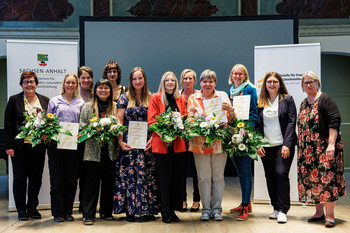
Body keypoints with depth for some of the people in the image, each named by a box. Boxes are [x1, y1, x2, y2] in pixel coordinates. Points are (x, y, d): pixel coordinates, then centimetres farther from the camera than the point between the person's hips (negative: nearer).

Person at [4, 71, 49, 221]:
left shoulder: (45, 100, 10)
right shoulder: (14, 100, 2)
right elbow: (8, 124, -1)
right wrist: (9, 145, -8)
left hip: (39, 146, 2)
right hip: (20, 146, -2)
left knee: (36, 177, 7)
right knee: (20, 177, 5)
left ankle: (32, 207, 20)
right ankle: (21, 209, 17)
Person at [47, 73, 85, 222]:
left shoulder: (81, 103, 12)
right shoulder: (54, 101, 9)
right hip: (56, 143, -1)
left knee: (71, 179, 4)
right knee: (57, 179, -1)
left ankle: (68, 212, 15)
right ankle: (57, 213, 7)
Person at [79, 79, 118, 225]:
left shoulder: (116, 107, 9)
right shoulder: (88, 107, 7)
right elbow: (82, 126, 4)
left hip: (110, 151, 2)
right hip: (93, 151, -1)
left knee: (108, 182, 8)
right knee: (91, 182, -1)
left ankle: (106, 212, 22)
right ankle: (88, 215, 6)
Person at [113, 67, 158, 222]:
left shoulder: (151, 98, 8)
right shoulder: (125, 98, 4)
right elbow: (119, 121, 0)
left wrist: (152, 138, -7)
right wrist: (120, 141, -8)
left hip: (146, 143, 2)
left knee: (147, 174, 3)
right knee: (129, 174, -1)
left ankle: (147, 209, 11)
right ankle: (130, 210, 8)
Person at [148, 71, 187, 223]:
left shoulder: (181, 100, 16)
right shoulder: (155, 98, 5)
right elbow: (151, 121, 0)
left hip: (178, 144, 4)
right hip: (161, 143, -3)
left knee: (177, 176, 4)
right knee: (164, 178, 0)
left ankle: (172, 209, 15)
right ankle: (164, 212, 9)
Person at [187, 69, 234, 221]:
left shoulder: (222, 96, 7)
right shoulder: (193, 98, 8)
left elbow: (230, 119, 2)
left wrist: (230, 110, -18)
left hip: (219, 142, 0)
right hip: (200, 143, 0)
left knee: (218, 177, 5)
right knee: (204, 177, 2)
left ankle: (216, 209, 15)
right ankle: (206, 209, 12)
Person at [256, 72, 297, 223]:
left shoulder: (287, 100, 3)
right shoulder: (260, 102, 10)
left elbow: (292, 122, -3)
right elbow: (257, 124, 10)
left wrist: (287, 144, -11)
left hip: (283, 144, -3)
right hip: (266, 146, 3)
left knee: (281, 173, -12)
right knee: (270, 177, 6)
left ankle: (283, 210, -4)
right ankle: (276, 208, 17)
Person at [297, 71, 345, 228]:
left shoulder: (325, 100, -6)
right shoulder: (303, 104, 17)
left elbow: (334, 122, -13)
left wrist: (331, 144, -22)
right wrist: (301, 147, 17)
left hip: (324, 147, -7)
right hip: (308, 150, 7)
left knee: (326, 179, -9)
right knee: (312, 179, 7)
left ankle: (330, 215, -2)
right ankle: (319, 212, 16)